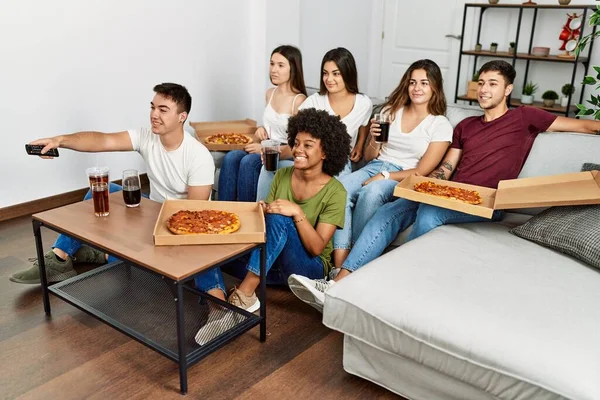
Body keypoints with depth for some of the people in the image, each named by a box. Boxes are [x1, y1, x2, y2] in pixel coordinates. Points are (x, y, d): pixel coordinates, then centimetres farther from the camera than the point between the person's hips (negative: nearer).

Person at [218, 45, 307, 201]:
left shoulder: (299, 100, -13)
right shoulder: (270, 93, 11)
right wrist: (263, 129, 5)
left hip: (286, 156, -7)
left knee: (249, 162, -31)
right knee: (230, 158, -21)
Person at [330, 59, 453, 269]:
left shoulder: (441, 125, 3)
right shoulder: (391, 111, 15)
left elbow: (422, 172, -4)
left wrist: (384, 176, -14)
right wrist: (374, 140, -6)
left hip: (404, 179, -3)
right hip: (375, 167, 4)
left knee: (371, 192, -38)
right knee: (341, 186, -31)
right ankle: (339, 266, -36)